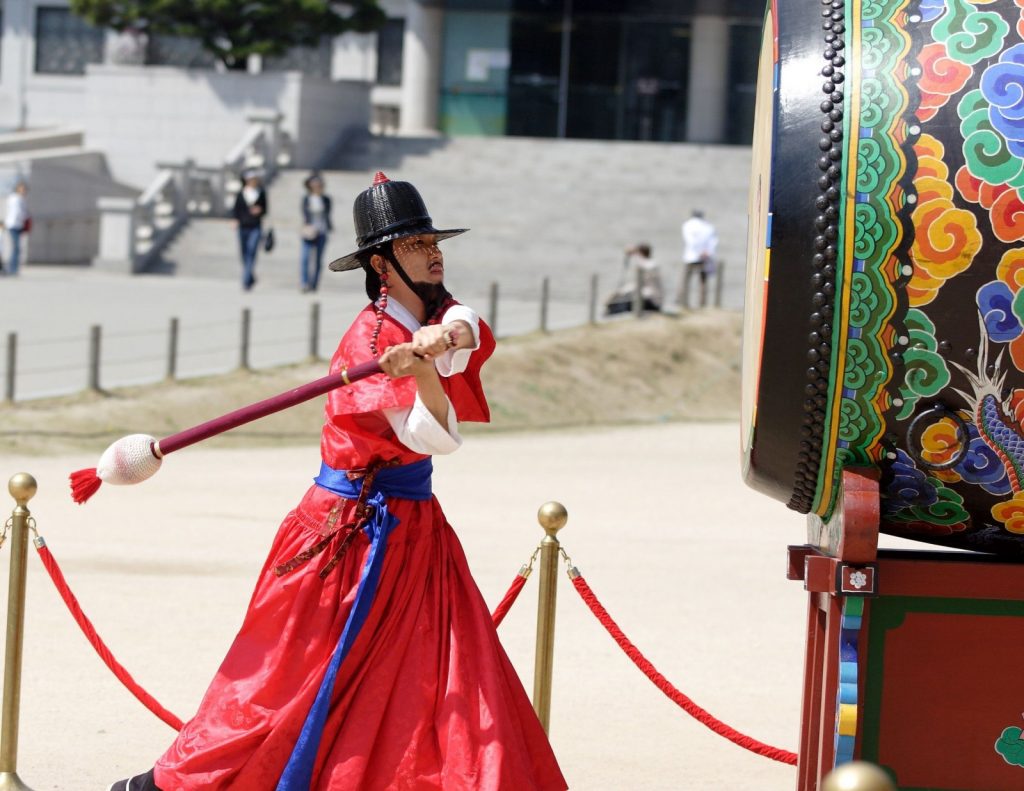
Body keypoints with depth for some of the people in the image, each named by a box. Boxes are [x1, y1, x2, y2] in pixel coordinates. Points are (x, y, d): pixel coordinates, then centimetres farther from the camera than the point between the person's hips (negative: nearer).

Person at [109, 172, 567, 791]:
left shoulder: (443, 314, 7)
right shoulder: (370, 340, -16)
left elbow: (469, 330, -19)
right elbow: (435, 437, -25)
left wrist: (440, 340, -41)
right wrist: (424, 373, -44)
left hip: (415, 528, 7)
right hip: (348, 528, -7)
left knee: (467, 681, 1)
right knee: (289, 676, -2)